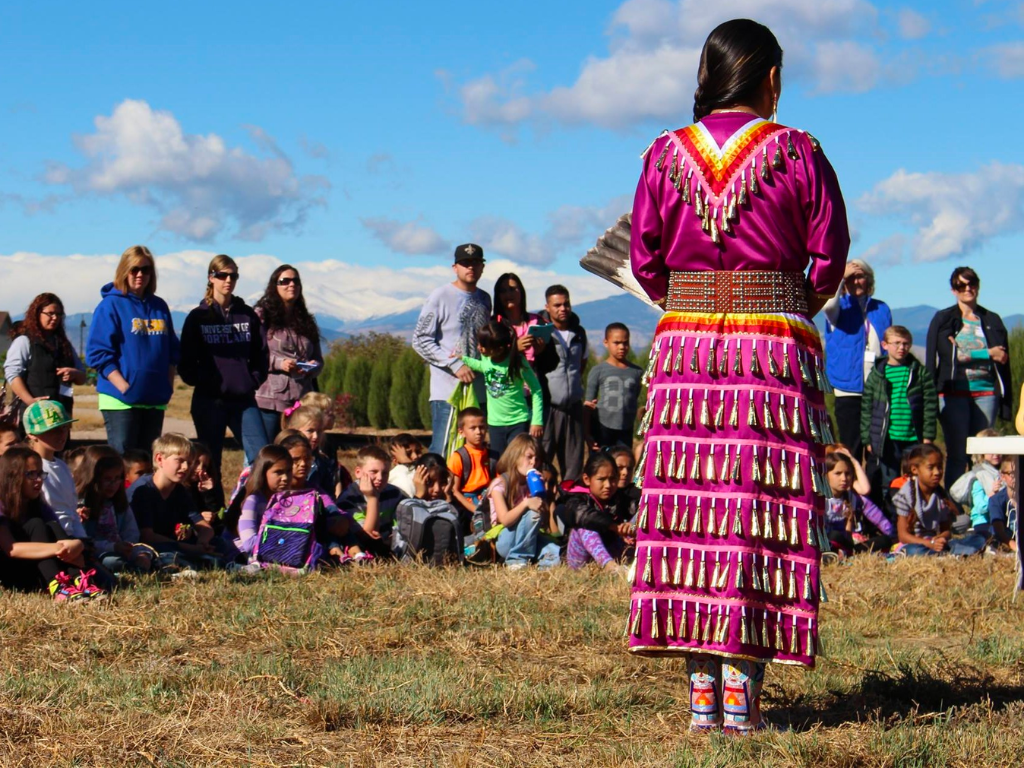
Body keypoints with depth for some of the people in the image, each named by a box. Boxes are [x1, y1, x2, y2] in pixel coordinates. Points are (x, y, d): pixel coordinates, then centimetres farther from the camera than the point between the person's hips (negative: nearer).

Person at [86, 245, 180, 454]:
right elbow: (98, 353, -10)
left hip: (156, 400, 6)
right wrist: (124, 387, -16)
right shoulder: (111, 305, -4)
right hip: (121, 399, -5)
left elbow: (171, 350, 19)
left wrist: (168, 384, 6)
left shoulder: (159, 306, 13)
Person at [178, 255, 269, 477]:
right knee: (209, 464, 4)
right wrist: (201, 381, -8)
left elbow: (261, 353, 13)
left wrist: (255, 380, 1)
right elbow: (186, 361, 2)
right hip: (209, 400, -2)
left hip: (245, 400, 2)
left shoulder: (248, 315, 9)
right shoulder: (198, 317, 3)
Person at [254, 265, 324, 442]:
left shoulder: (306, 321, 21)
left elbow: (318, 360, 21)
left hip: (301, 401, 5)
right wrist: (279, 363, -17)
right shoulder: (262, 316, 5)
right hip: (269, 399, -5)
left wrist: (312, 367, -2)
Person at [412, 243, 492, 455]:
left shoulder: (484, 300, 14)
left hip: (478, 391, 6)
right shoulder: (440, 297, -4)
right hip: (447, 391, -6)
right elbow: (421, 340, -7)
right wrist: (455, 365, -15)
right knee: (441, 452, -9)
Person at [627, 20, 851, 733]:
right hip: (775, 354, -2)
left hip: (685, 351, 2)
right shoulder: (797, 154, -2)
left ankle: (703, 688, 5)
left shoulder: (666, 155, 4)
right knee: (764, 513, 1)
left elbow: (645, 259, 6)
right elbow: (829, 258, 1)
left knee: (692, 512, 5)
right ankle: (743, 687, -1)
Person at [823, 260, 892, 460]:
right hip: (849, 392, -3)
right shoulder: (840, 308, 5)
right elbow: (827, 304, -21)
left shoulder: (881, 309, 14)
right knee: (852, 451, -4)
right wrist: (840, 276, -12)